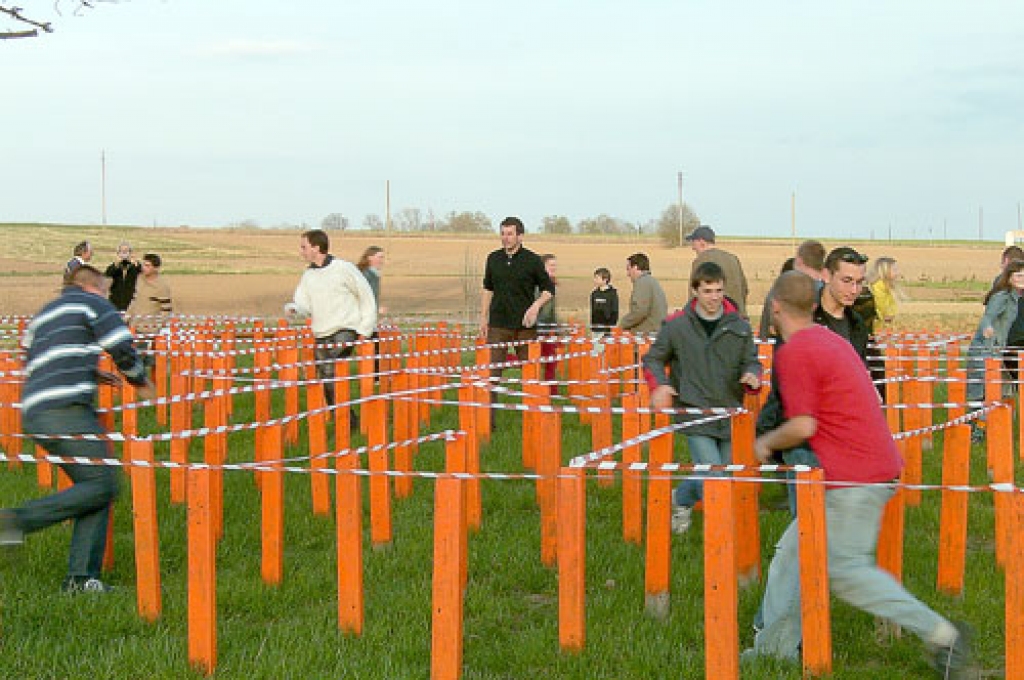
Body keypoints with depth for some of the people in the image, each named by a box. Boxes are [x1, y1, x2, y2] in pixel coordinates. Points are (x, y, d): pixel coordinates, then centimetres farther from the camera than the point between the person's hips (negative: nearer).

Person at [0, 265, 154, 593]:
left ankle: (82, 576, -2)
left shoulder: (42, 316, 31)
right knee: (101, 486, -11)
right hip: (66, 409, -9)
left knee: (97, 486, 8)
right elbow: (122, 348, -1)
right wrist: (141, 382, 18)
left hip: (34, 412, 9)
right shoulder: (93, 304, 8)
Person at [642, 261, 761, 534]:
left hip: (730, 415, 4)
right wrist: (659, 385, -9)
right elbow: (653, 359, 10)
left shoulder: (739, 326, 3)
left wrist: (752, 375, -14)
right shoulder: (676, 325, -2)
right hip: (694, 414, -4)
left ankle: (683, 497, 39)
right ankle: (680, 500, 17)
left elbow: (751, 361, 10)